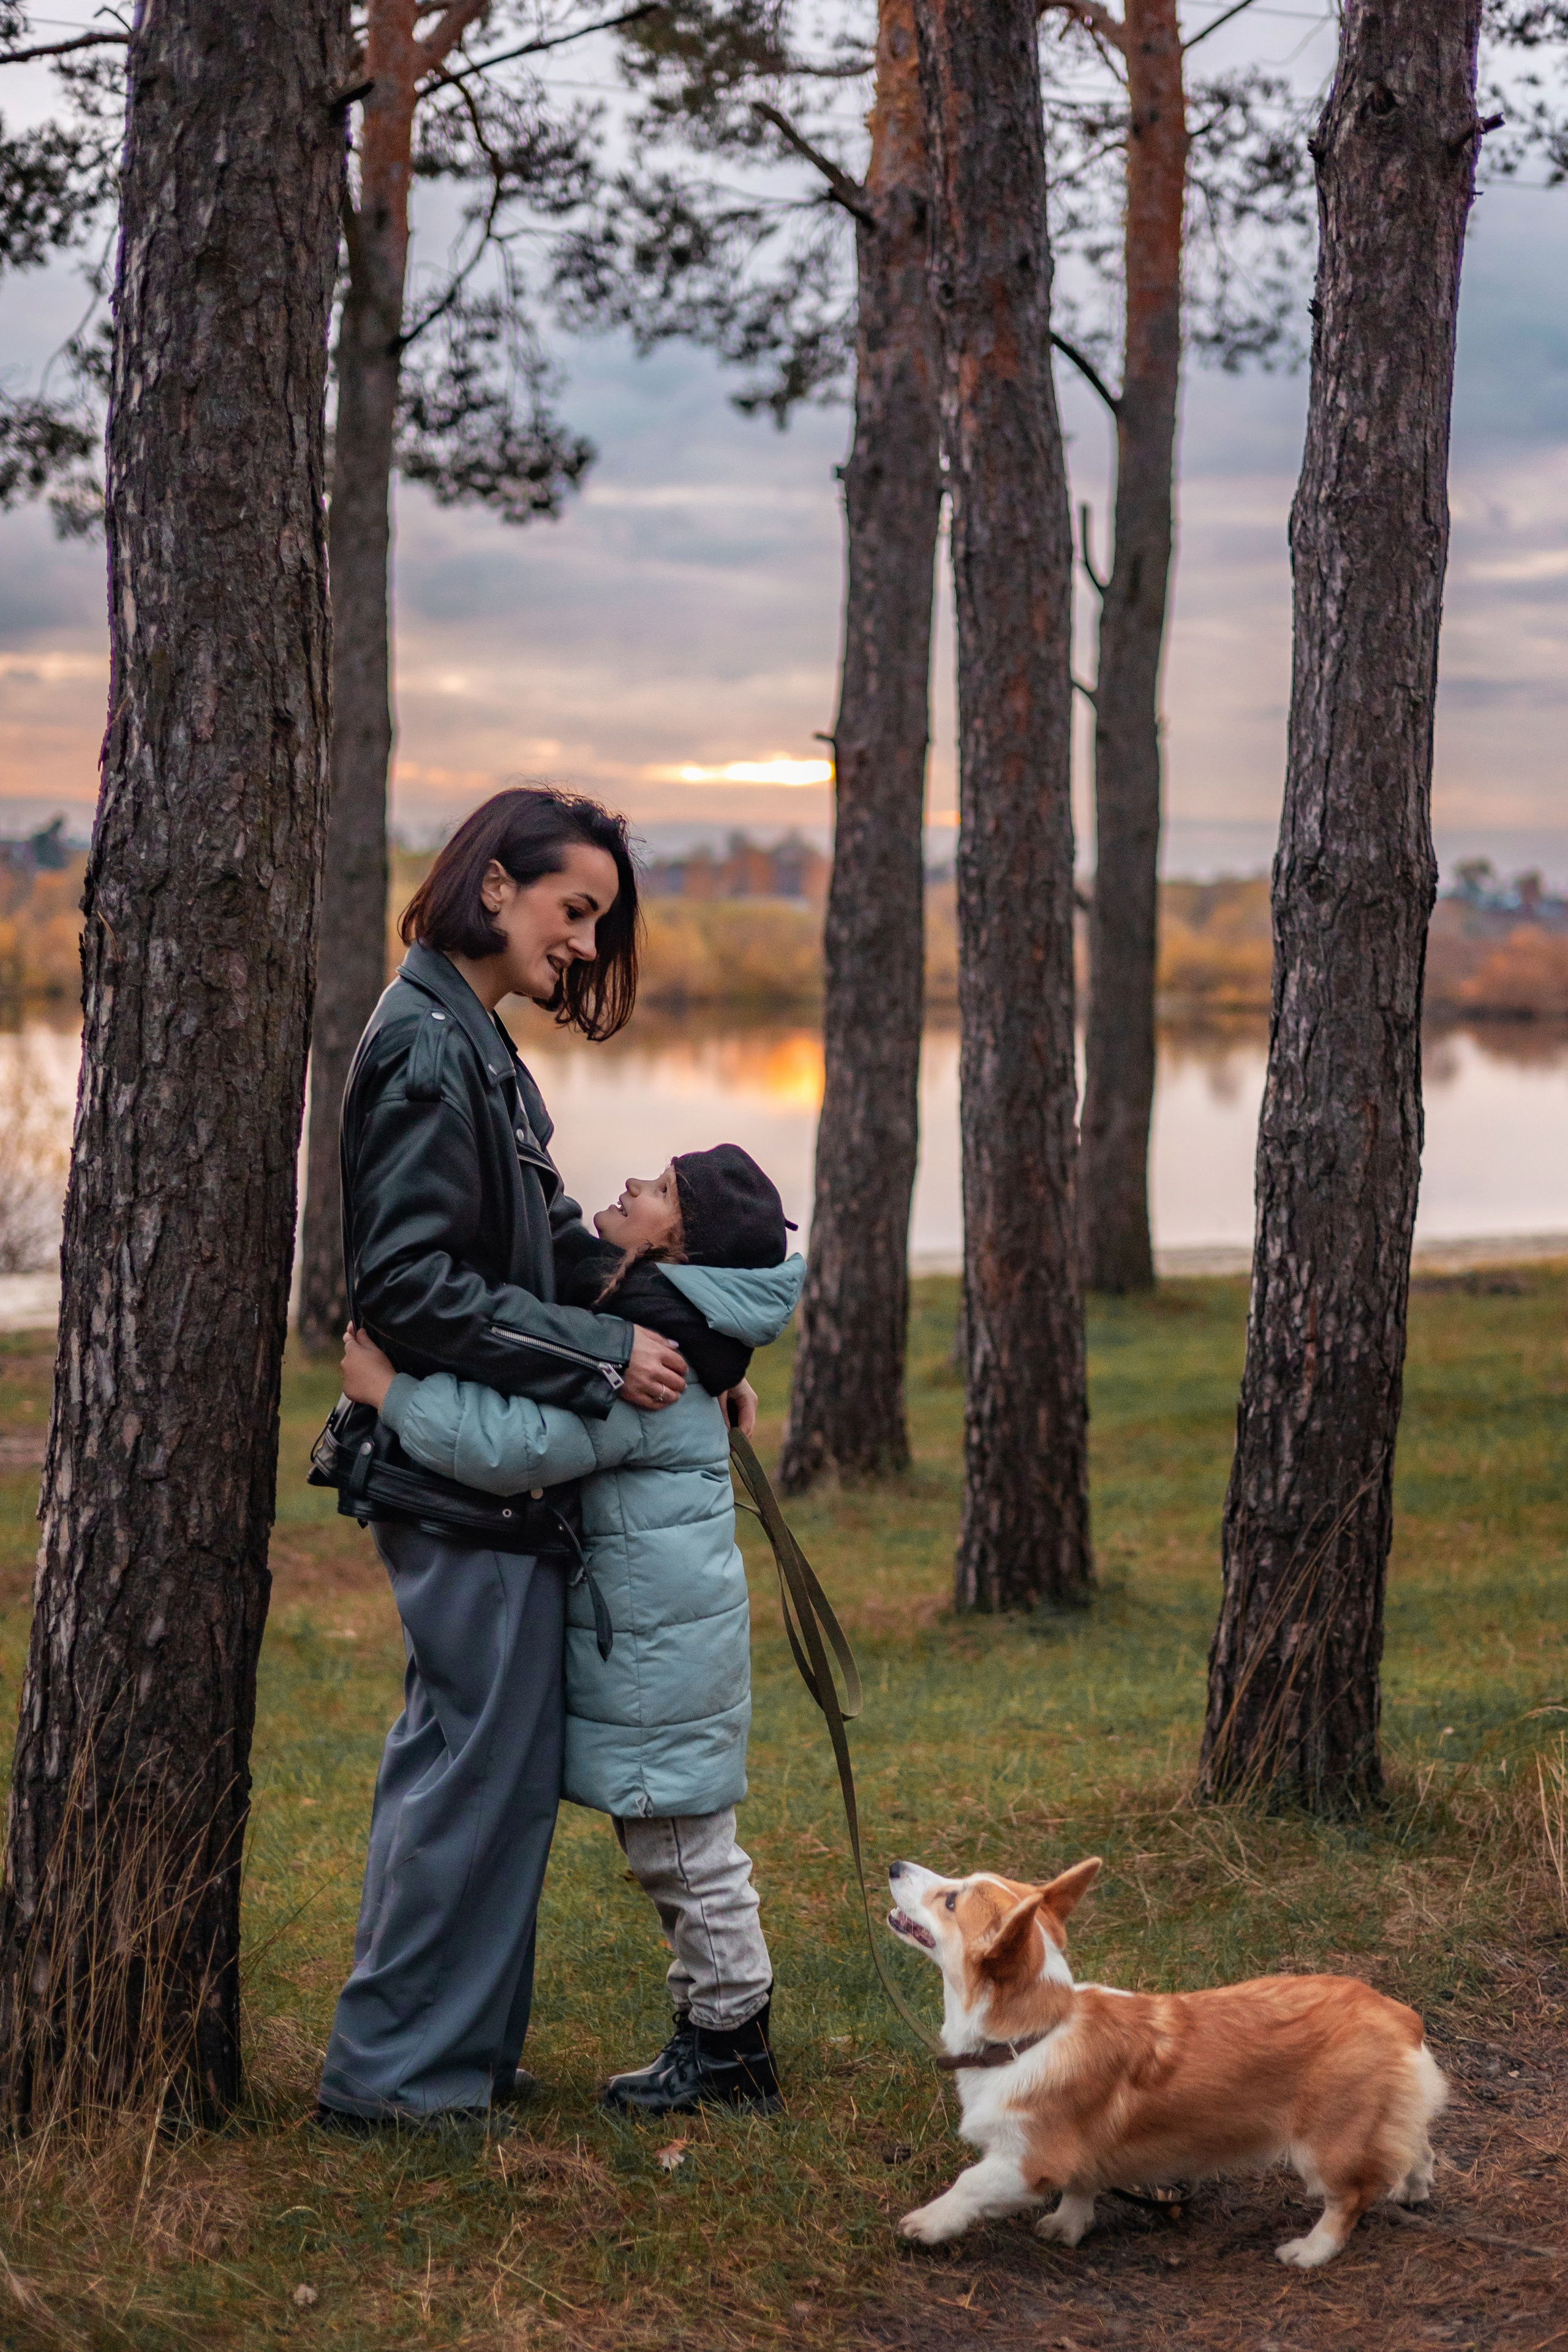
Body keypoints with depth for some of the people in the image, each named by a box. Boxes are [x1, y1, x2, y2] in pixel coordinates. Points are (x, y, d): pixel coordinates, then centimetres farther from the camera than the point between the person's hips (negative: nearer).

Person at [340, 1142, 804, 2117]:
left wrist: (392, 1390, -24)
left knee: (686, 1848, 1)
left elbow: (520, 1445, -32)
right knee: (674, 1843, 17)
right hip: (647, 1626, 10)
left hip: (663, 1635, -10)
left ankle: (730, 2049, 13)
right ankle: (724, 2038, 27)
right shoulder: (649, 1323, 10)